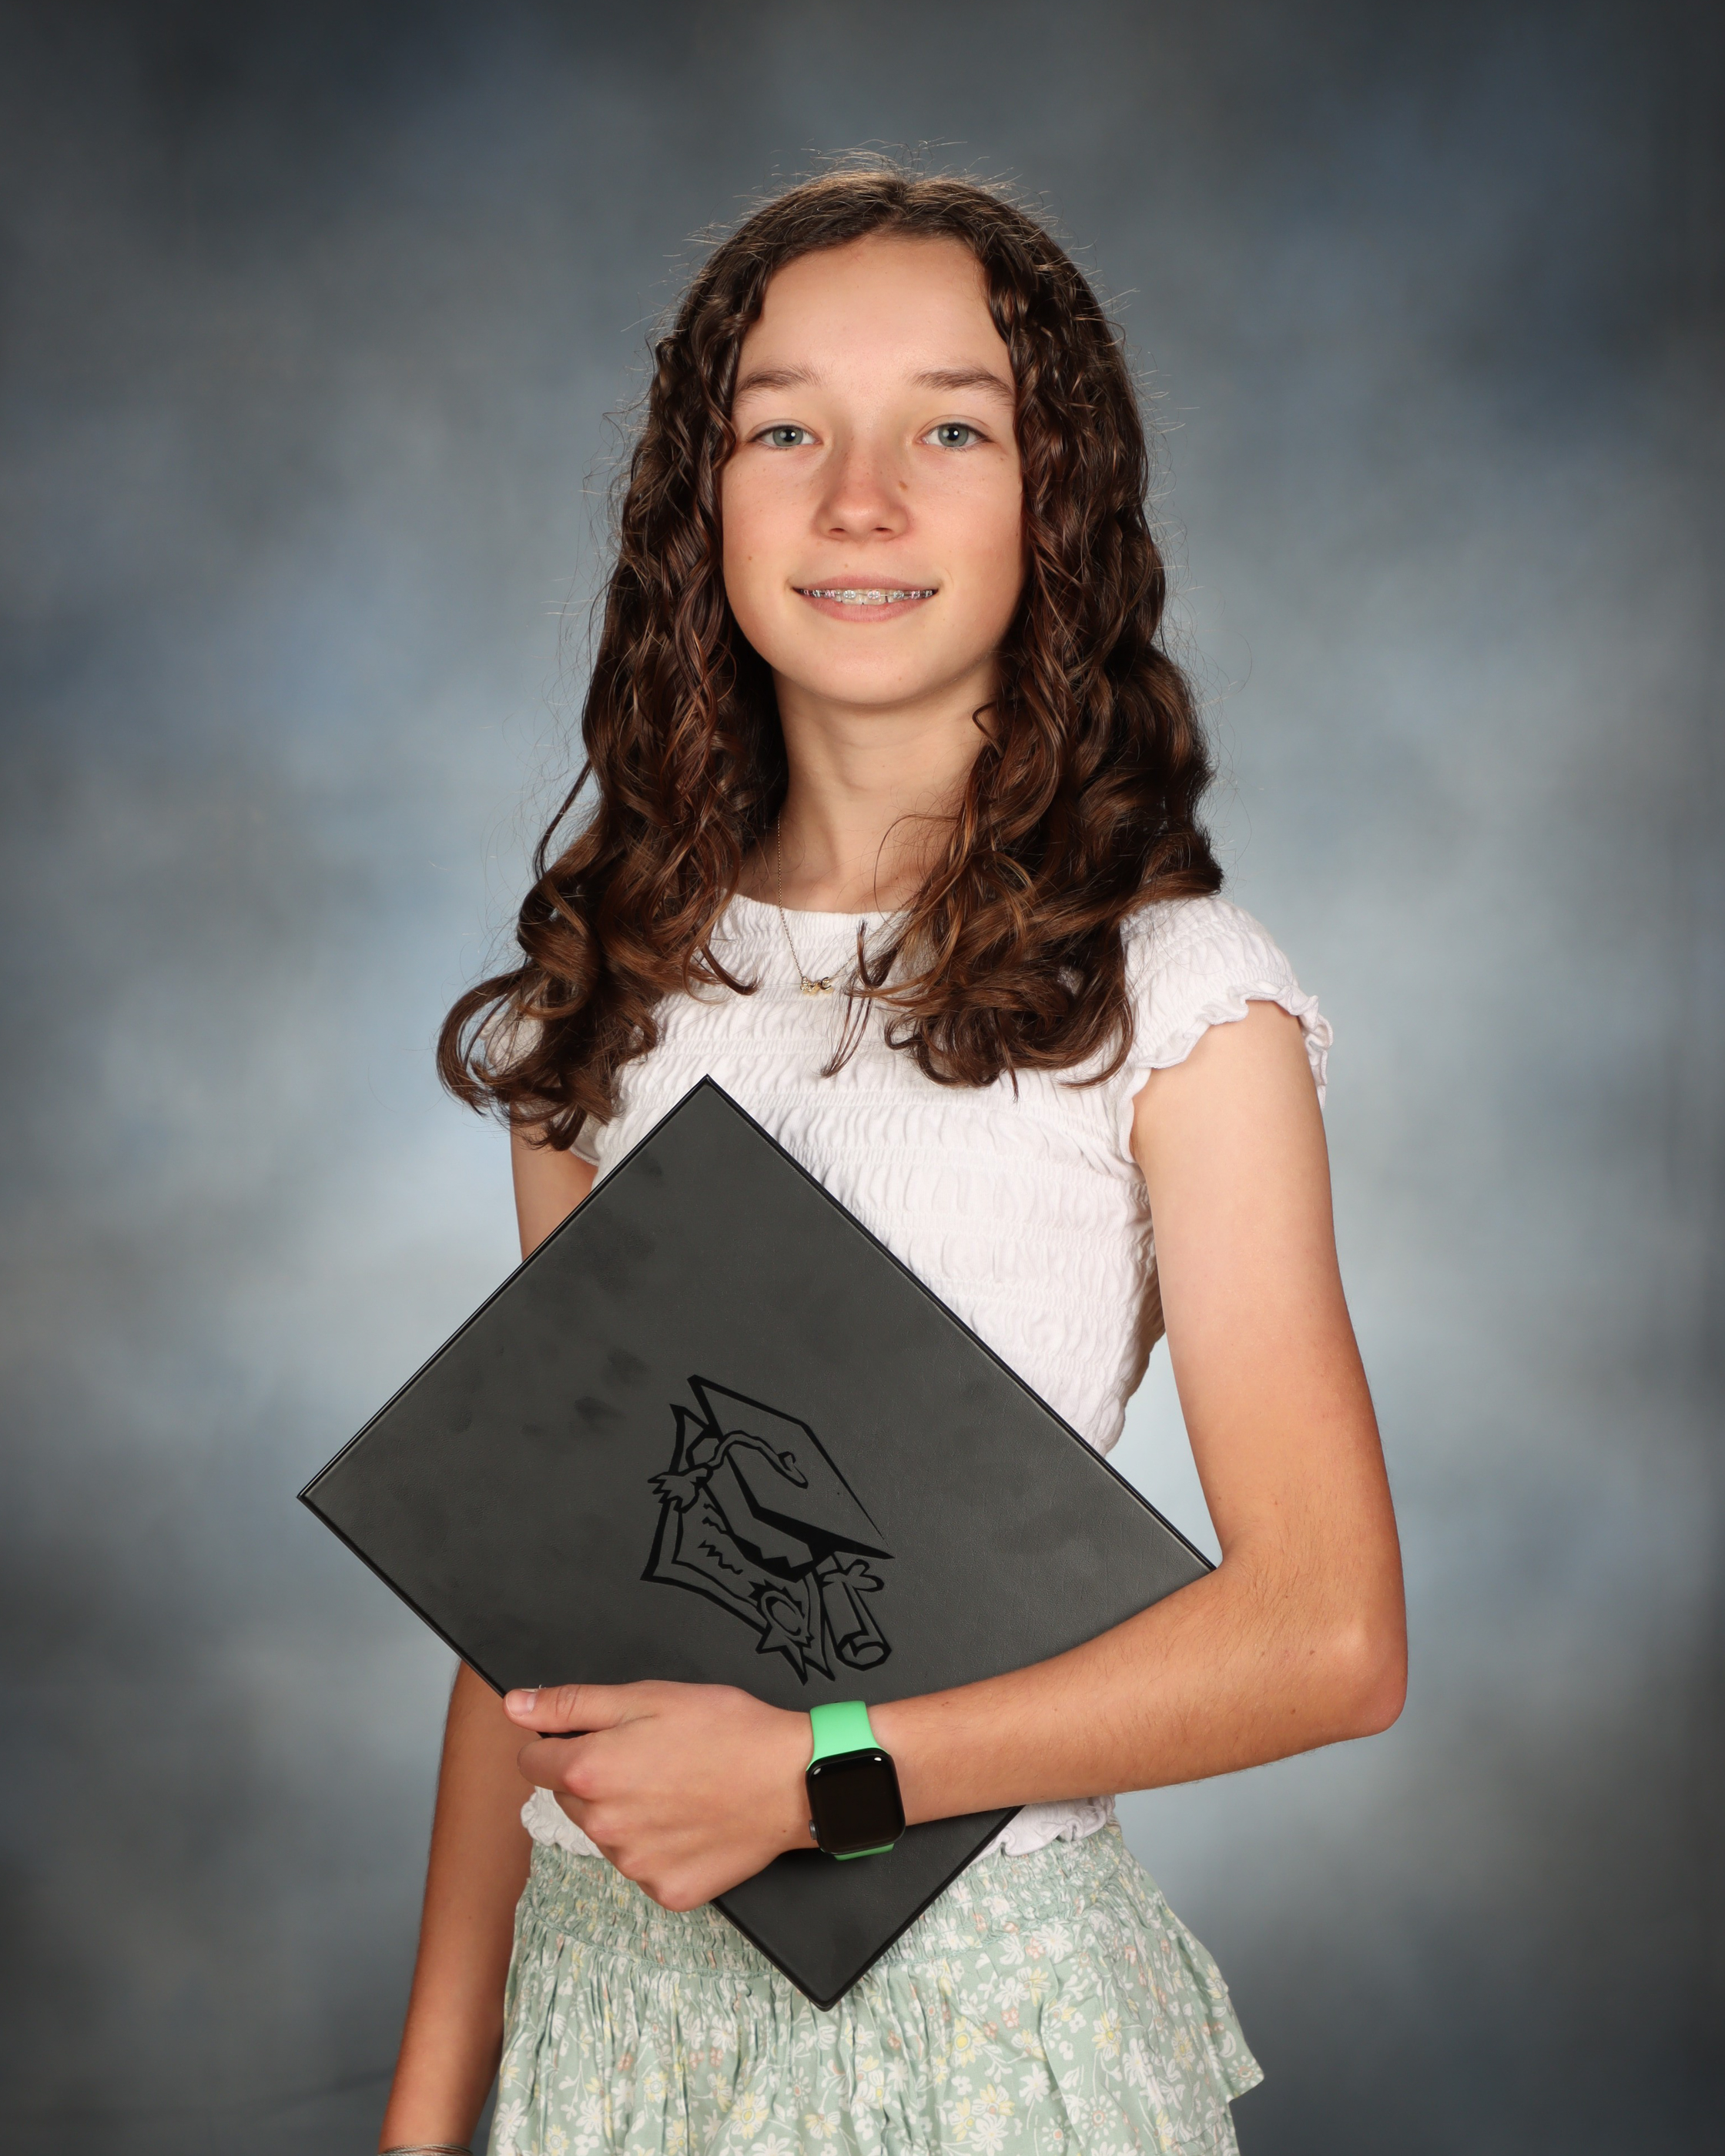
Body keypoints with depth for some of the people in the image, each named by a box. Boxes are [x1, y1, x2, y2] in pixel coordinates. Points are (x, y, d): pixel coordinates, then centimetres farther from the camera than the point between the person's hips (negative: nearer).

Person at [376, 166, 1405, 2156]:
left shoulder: (1174, 996, -9)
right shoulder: (617, 988, 3)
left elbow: (1330, 1632, -12)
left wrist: (808, 1769, -18)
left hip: (978, 1977, -3)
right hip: (609, 1973, 4)